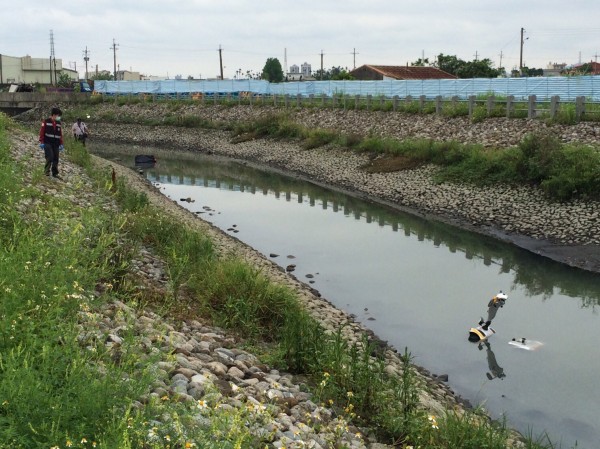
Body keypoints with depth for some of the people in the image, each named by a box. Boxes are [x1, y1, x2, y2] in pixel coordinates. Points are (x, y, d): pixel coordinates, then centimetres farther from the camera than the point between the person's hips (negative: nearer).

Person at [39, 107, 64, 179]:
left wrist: (61, 144, 13)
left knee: (56, 159, 4)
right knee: (50, 157, -16)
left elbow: (60, 134, 16)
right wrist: (41, 142, -10)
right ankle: (46, 171, -6)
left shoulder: (58, 123, 13)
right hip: (48, 143, -5)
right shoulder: (46, 122, -3)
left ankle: (55, 173, 13)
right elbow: (42, 132, -5)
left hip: (56, 144, 5)